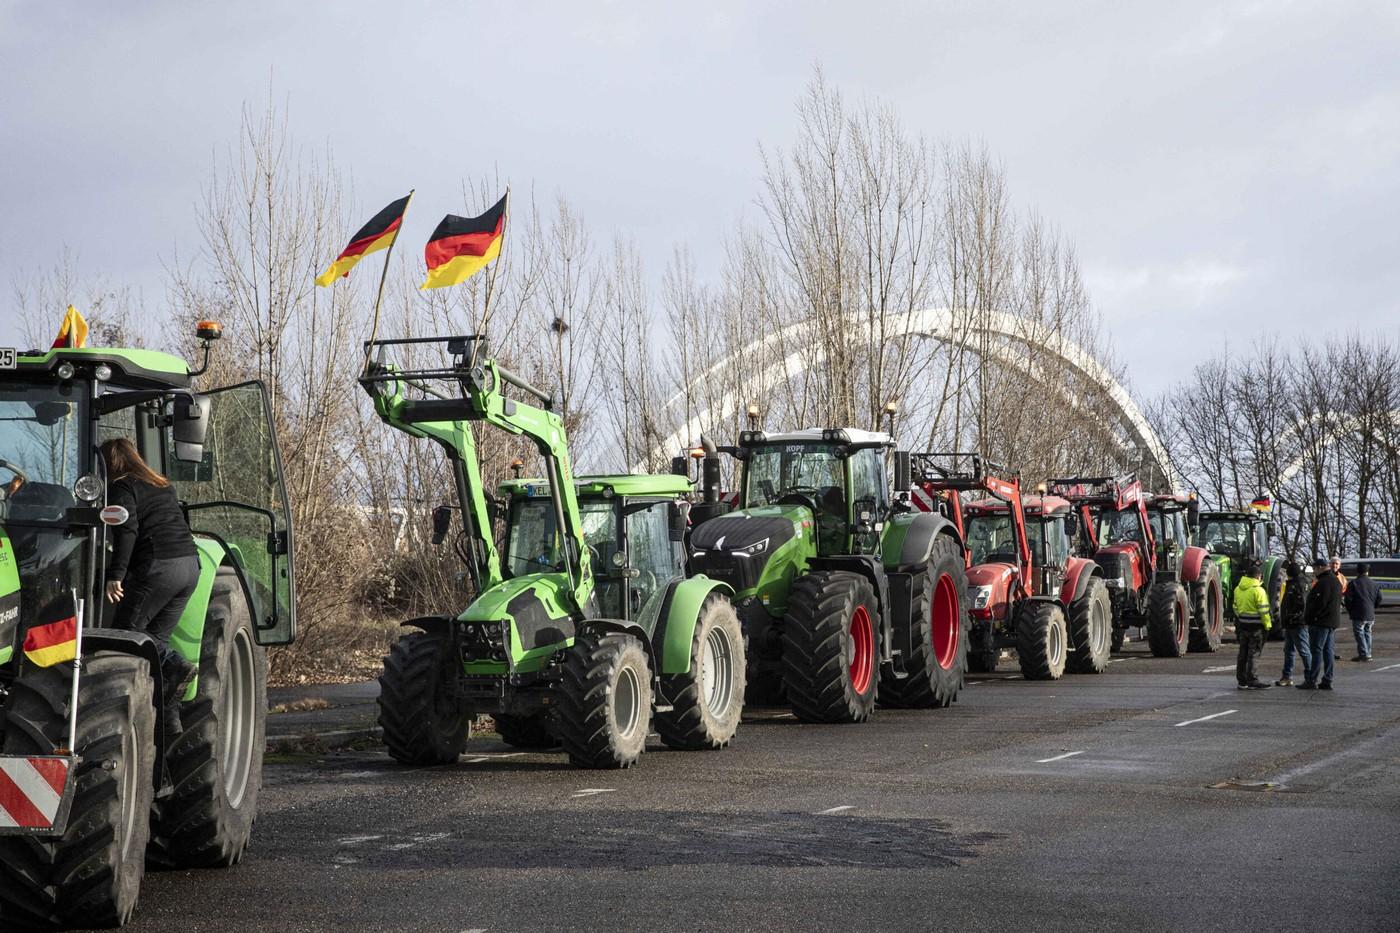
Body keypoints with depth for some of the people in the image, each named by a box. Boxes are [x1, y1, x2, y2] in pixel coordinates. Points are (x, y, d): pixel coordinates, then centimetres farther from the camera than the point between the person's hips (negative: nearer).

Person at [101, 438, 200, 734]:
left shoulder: (121, 488, 0)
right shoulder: (163, 486, 24)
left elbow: (127, 530, -14)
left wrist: (115, 574, -19)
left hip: (158, 566, -8)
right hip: (190, 565, 8)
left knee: (127, 631, 3)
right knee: (156, 636, 12)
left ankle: (175, 666, -19)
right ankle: (170, 716, 2)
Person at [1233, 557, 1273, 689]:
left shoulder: (1238, 589, 9)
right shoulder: (1258, 590, -15)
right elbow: (1263, 610, -15)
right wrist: (1267, 625, -8)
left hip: (1242, 625, 7)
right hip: (1256, 626, -7)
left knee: (1243, 654, 12)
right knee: (1253, 654, -4)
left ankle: (1242, 680, 16)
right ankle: (1252, 681, -4)